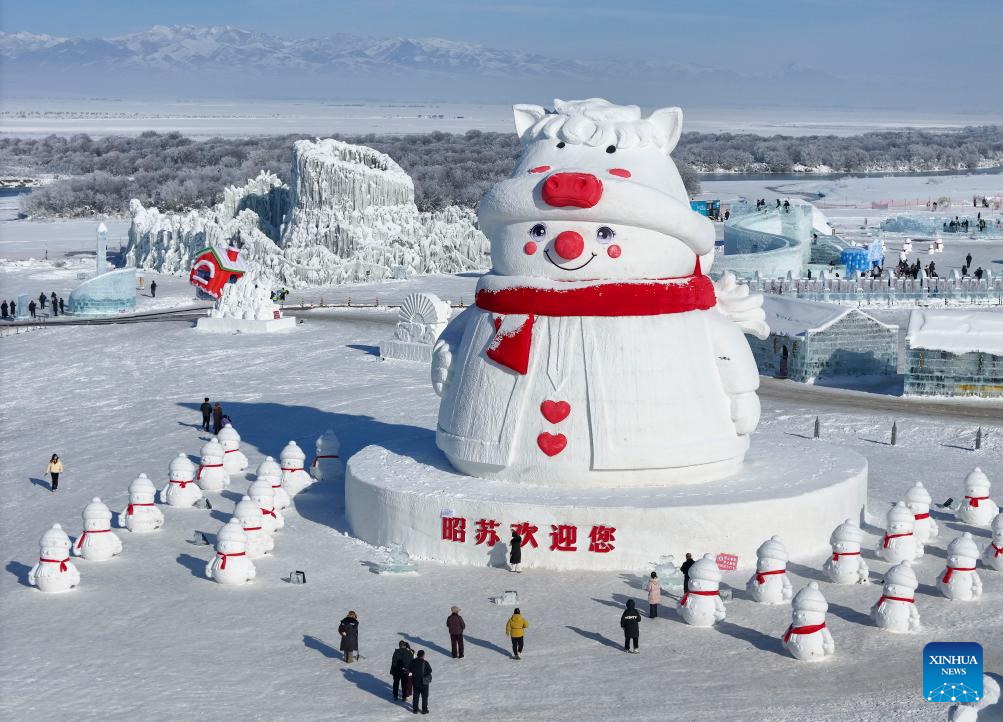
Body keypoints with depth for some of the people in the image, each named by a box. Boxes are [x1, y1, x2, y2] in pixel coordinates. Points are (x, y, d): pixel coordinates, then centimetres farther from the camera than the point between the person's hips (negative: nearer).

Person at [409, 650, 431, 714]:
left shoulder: (413, 662, -8)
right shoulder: (425, 663, -20)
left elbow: (410, 669, 4)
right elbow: (430, 671, -11)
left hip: (415, 682, 3)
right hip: (424, 682, -3)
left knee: (415, 696, 16)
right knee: (424, 696, 10)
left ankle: (415, 709, 21)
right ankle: (424, 710, 15)